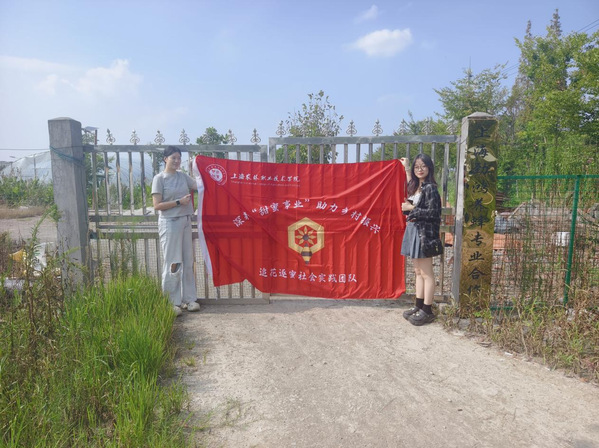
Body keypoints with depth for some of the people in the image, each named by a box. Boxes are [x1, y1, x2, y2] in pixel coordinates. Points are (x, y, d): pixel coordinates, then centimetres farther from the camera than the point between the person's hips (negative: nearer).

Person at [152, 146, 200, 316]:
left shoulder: (183, 176, 11)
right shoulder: (159, 178, -4)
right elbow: (157, 205, -9)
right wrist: (179, 202, -13)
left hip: (185, 221, 6)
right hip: (169, 223, -5)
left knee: (188, 262, 8)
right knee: (173, 264, -3)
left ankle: (189, 298, 18)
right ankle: (171, 302, 8)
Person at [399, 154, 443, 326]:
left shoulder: (430, 188, -12)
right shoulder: (416, 187, 12)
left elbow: (432, 212, -19)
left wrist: (411, 208, -14)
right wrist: (406, 167, 36)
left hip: (424, 234, -9)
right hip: (413, 231, 9)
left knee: (426, 274, -2)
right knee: (418, 272, 14)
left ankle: (427, 311, 6)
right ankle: (419, 306, 23)